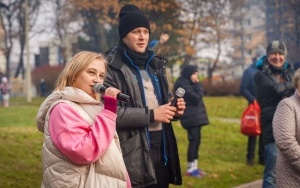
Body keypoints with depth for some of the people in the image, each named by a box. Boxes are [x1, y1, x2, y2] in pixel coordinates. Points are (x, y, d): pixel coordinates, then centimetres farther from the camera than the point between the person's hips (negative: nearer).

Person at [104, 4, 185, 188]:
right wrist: (150, 114, -17)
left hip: (161, 150, 7)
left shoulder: (154, 63, 17)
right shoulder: (112, 66, -8)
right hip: (133, 155, -7)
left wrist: (173, 110, 4)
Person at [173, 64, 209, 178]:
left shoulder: (188, 83, 16)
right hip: (191, 117, -10)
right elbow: (196, 98, -18)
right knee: (194, 141, -10)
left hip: (195, 117, 10)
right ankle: (190, 169, -5)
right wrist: (198, 85, -8)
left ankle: (194, 167, 16)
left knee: (196, 141, 10)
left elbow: (198, 97, 18)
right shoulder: (182, 85, -15)